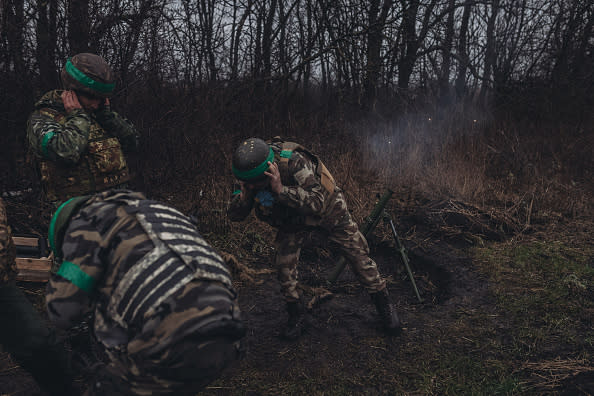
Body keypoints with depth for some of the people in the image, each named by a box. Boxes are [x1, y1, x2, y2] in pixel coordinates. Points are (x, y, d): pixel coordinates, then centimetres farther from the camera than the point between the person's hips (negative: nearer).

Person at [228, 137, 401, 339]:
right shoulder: (250, 173, -23)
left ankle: (383, 303, 22)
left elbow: (317, 204, -45)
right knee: (284, 262, -9)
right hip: (292, 218, 4)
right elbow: (234, 215, -17)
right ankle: (295, 313, 13)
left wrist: (281, 189, -53)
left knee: (357, 254, 1)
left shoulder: (294, 162, -41)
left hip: (327, 208, -4)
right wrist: (244, 194, -38)